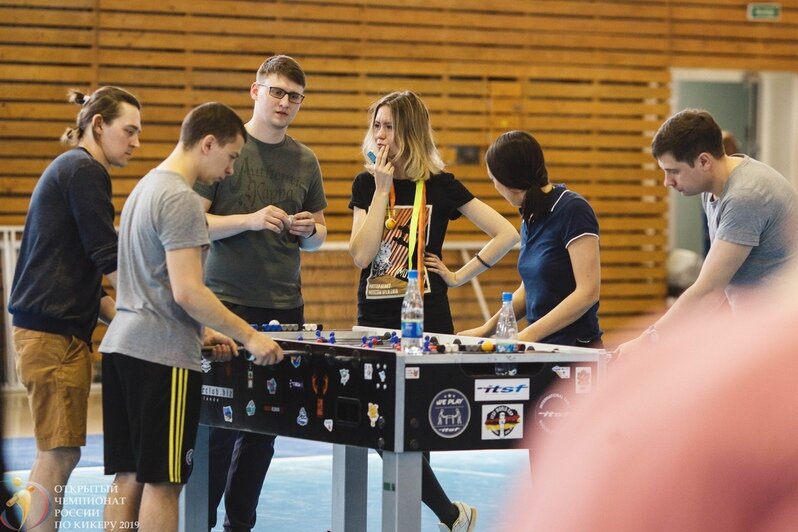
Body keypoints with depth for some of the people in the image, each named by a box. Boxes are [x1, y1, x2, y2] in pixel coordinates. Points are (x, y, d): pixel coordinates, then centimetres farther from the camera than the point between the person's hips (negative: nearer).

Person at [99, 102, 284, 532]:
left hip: (121, 346, 10)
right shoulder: (180, 199, -15)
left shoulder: (146, 187, 17)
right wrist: (249, 336, -13)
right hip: (163, 355, -10)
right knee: (161, 481, -5)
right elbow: (187, 292, -21)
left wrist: (202, 332, 22)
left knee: (127, 477, 10)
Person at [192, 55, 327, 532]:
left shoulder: (305, 161, 12)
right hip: (227, 302, -5)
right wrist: (251, 220, -18)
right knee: (221, 421, -5)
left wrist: (309, 230, -4)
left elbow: (318, 237, 19)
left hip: (285, 306, 5)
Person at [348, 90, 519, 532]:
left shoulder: (439, 186, -3)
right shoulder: (367, 184, 4)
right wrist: (382, 189, -11)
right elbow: (361, 255, -10)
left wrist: (460, 275, -6)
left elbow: (506, 234, -5)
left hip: (426, 322, -4)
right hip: (375, 321, 4)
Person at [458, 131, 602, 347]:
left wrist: (529, 334, -18)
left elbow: (588, 292, -16)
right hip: (540, 349, 8)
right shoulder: (531, 217, 14)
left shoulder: (573, 210, -11)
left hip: (576, 347, -8)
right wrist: (488, 328, 11)